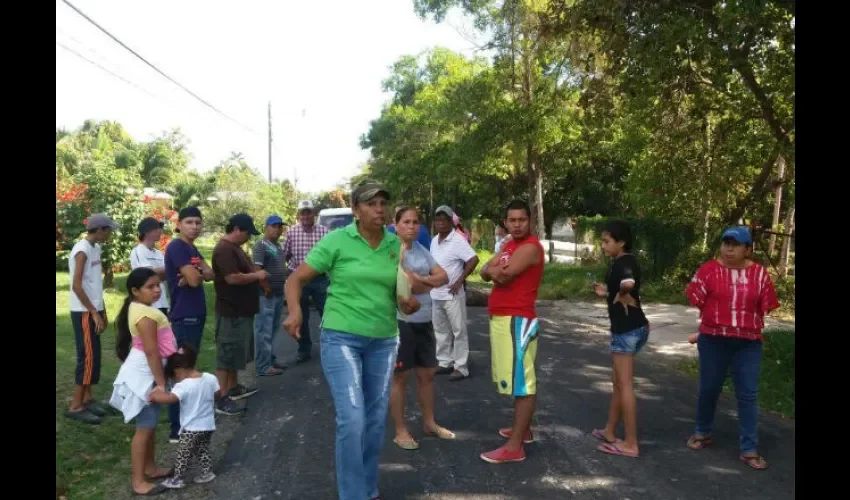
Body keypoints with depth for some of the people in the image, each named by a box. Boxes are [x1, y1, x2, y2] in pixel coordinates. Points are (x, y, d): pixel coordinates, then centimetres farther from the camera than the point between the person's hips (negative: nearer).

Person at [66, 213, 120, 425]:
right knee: (88, 357, -6)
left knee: (93, 356, 13)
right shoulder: (82, 250, -16)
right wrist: (94, 313, -18)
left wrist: (102, 312, 16)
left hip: (93, 311, 9)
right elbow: (77, 285, -20)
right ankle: (75, 406, 1)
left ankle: (87, 398, 22)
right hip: (84, 313, -9)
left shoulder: (95, 248, 11)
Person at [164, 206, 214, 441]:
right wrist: (196, 273, 1)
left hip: (196, 314, 9)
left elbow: (210, 274, 5)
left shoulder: (193, 249, 15)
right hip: (183, 317, -9)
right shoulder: (176, 247, -13)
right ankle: (177, 428, -2)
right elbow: (194, 279, -21)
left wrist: (195, 273, -14)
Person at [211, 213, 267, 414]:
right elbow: (232, 278, -28)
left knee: (235, 351, 19)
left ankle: (233, 388, 32)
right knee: (227, 353, -5)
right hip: (231, 312, -11)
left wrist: (256, 274, 8)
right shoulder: (224, 249, -19)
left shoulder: (235, 247, 14)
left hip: (241, 310, 11)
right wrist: (257, 275, -15)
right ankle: (222, 399, 1)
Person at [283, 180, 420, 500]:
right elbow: (296, 279, -5)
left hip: (384, 341, 5)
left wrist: (409, 303, -13)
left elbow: (403, 292, 11)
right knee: (352, 419, -11)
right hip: (341, 338, -4)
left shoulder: (396, 245, 3)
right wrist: (295, 312, -24)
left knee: (376, 420, 12)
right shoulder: (337, 240, -8)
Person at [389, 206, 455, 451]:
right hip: (400, 321, -7)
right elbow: (406, 285, -22)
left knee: (427, 373, 17)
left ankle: (429, 422, 33)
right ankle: (400, 431, 17)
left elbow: (443, 276, 4)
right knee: (400, 376, 4)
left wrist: (420, 279, -13)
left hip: (424, 321, 7)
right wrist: (430, 283, -6)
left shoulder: (422, 250, 10)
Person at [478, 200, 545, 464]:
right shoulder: (509, 245, 16)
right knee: (516, 377, 19)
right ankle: (523, 429, 32)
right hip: (501, 318, 10)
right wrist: (494, 269, -13)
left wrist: (494, 269, 0)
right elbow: (485, 272, 8)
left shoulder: (530, 247, -14)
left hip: (517, 320, -10)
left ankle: (514, 447, -6)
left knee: (522, 381, -7)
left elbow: (503, 275, -21)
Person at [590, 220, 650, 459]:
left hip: (628, 329, -11)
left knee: (625, 384, -4)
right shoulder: (622, 262, 13)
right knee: (618, 381, 18)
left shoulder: (624, 262, -17)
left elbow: (628, 283, -40)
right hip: (627, 328, 11)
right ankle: (610, 431, 29)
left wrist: (621, 295, -21)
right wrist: (607, 292, 13)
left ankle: (631, 443, 4)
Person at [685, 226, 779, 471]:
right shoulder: (708, 269, -5)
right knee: (709, 388, 11)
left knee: (748, 394, 3)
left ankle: (749, 449, 11)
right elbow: (696, 300, -1)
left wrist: (749, 324, 2)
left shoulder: (759, 273, 0)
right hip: (713, 339, -1)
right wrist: (718, 320, 3)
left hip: (749, 342, 1)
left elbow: (764, 307, 7)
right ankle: (703, 432, 31)